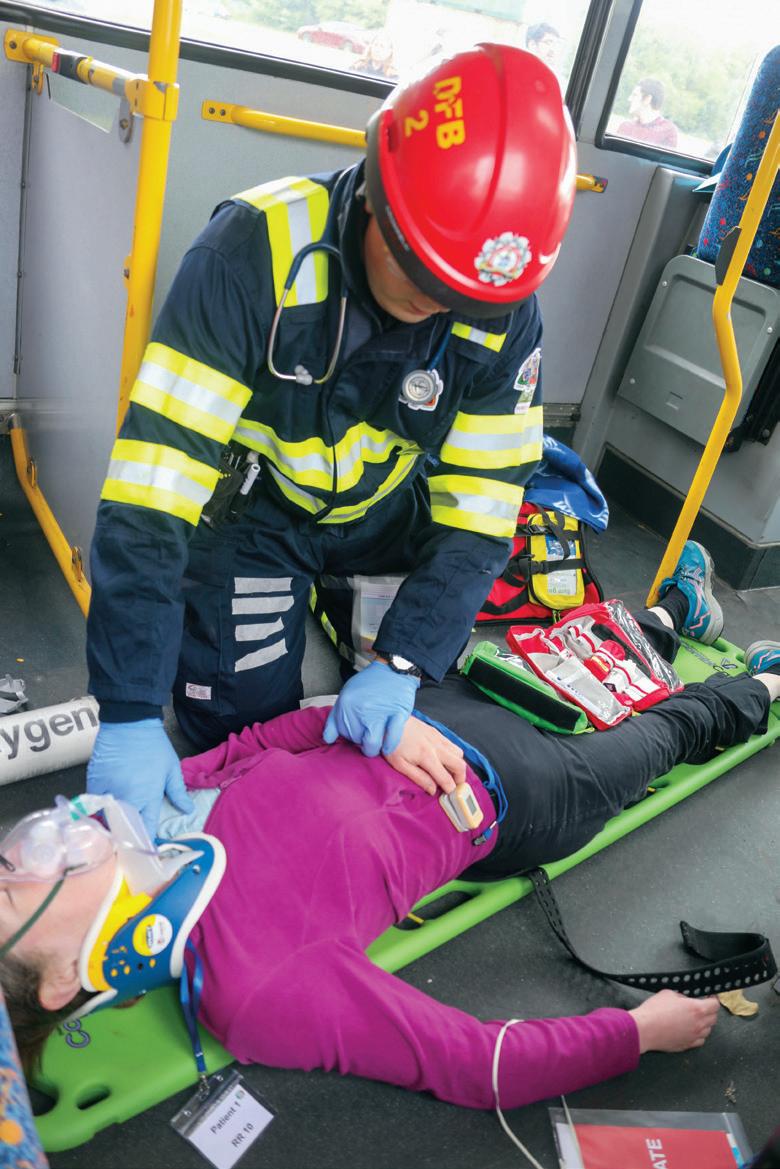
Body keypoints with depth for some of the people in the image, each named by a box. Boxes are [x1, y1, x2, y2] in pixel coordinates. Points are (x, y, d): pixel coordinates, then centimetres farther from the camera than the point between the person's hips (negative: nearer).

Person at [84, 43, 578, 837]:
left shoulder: (505, 313, -21)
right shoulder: (255, 249, -32)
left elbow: (478, 502, -18)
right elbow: (152, 483, -36)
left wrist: (402, 665, -30)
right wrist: (130, 713, -37)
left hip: (385, 504, 4)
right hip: (254, 502, -3)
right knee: (245, 717, -11)